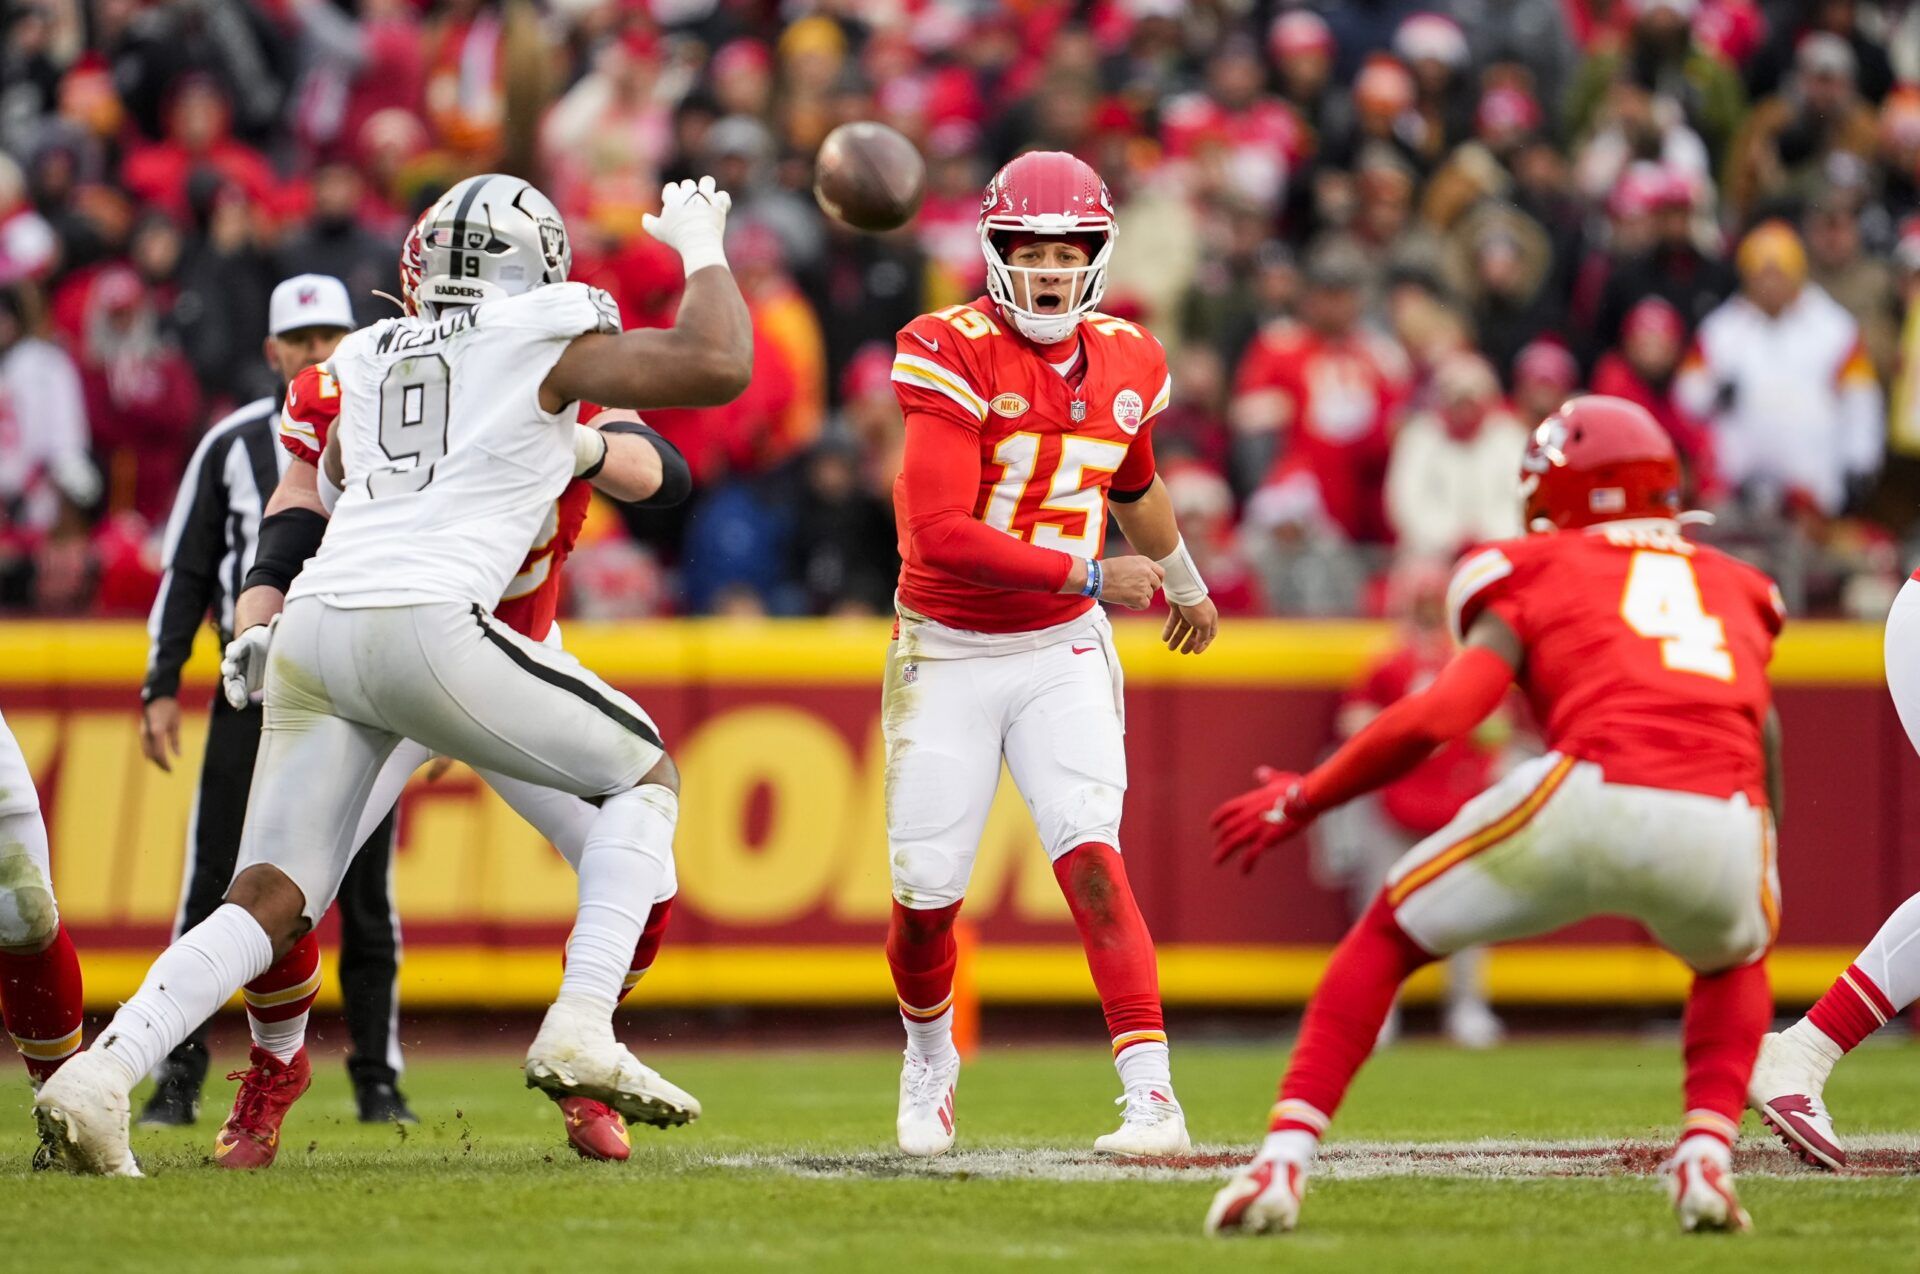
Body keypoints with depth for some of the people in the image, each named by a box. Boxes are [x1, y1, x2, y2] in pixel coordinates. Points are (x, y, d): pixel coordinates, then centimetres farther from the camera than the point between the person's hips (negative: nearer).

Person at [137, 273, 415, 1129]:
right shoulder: (232, 446, 7)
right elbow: (186, 573, 9)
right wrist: (161, 689, 2)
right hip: (253, 695, 0)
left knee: (366, 896, 2)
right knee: (213, 887, -4)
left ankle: (378, 1080, 10)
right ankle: (179, 1077, 0)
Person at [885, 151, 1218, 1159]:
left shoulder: (1124, 366, 1)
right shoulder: (957, 357, -17)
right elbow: (938, 534, -26)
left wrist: (1186, 583, 41)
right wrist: (1087, 575, -24)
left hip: (1060, 656, 2)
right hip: (947, 655, -2)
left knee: (1089, 858, -17)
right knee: (926, 895, 1)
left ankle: (1152, 1096, -22)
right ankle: (930, 1055, 33)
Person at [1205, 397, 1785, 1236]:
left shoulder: (1538, 576, 20)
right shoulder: (1735, 589, 31)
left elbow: (1437, 717, 8)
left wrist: (1299, 803, 20)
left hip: (1593, 796, -2)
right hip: (1724, 819, 3)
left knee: (1388, 938, 21)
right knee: (1734, 961, 38)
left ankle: (1283, 1163, 8)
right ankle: (1706, 1155, 14)